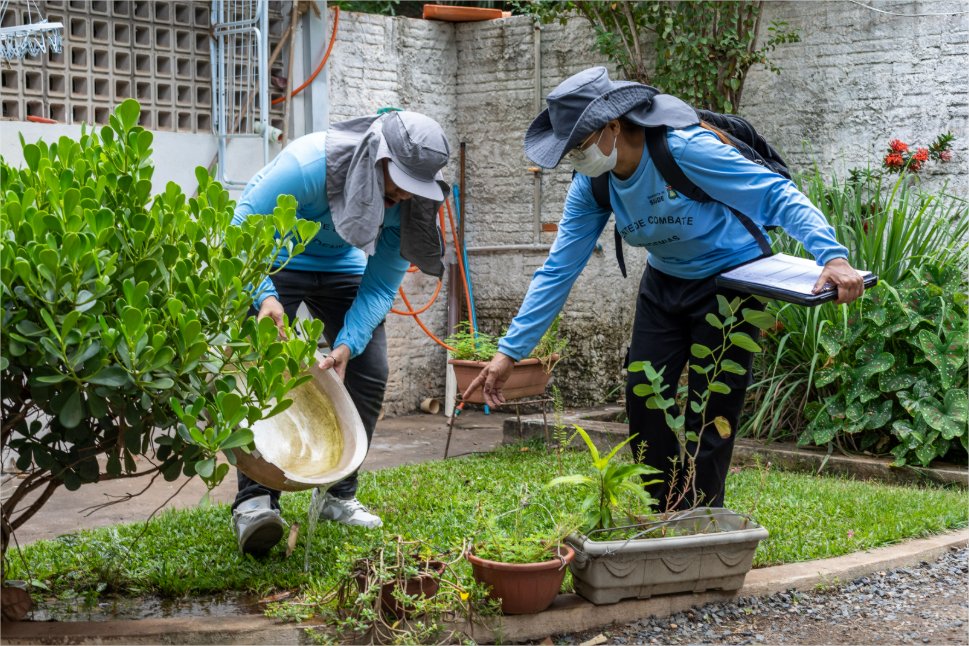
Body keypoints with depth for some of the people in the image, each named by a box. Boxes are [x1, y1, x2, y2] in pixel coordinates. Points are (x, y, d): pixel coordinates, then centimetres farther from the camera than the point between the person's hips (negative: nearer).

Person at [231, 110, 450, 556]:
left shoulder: (409, 201, -20)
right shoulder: (308, 164, -36)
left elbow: (381, 287, -14)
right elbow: (245, 227, -29)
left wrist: (347, 346, -29)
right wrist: (265, 297, -43)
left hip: (342, 267, 5)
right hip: (274, 261, -5)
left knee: (369, 373, -4)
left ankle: (339, 495, 9)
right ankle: (255, 501, -24)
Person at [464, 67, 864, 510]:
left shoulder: (685, 149, -31)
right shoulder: (591, 184, -12)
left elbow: (779, 194, -29)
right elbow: (559, 269, -8)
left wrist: (832, 256, -43)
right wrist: (510, 351, -11)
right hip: (664, 282, 6)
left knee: (709, 411, -7)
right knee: (644, 397, 1)